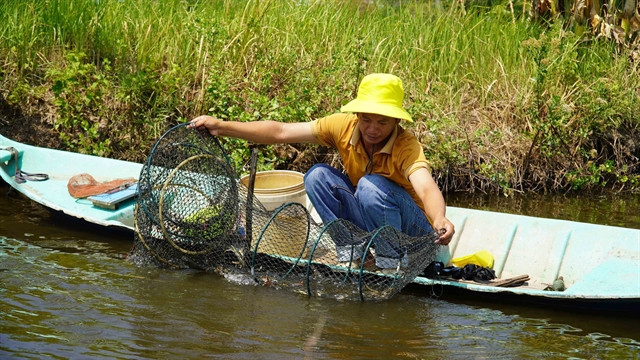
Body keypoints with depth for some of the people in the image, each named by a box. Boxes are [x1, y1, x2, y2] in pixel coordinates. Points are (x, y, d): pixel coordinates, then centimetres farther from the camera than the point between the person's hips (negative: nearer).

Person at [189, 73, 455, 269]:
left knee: (371, 185, -34)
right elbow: (281, 132, -15)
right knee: (317, 176, -18)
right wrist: (222, 127, -23)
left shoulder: (407, 147, -27)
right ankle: (349, 250, -11)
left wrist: (440, 220, -69)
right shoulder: (343, 126, -15)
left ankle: (391, 260, -18)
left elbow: (426, 187, -47)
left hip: (412, 229, -5)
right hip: (362, 222, 5)